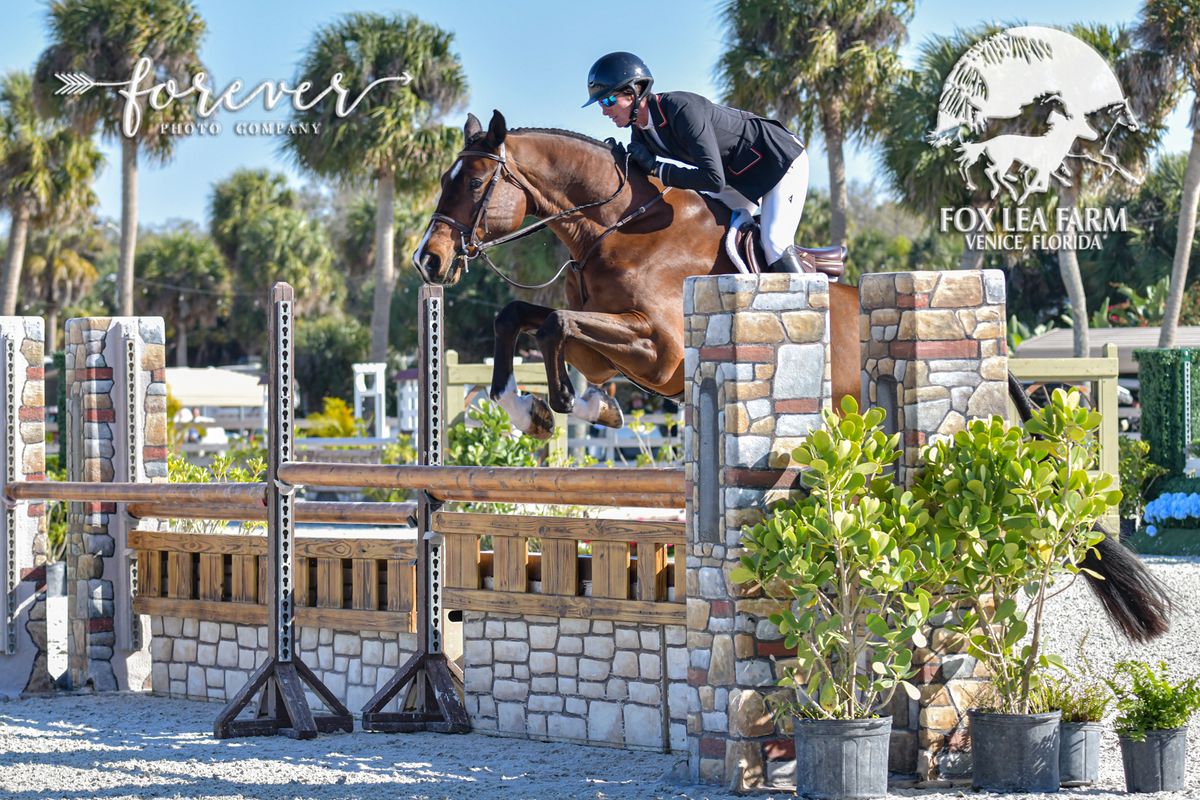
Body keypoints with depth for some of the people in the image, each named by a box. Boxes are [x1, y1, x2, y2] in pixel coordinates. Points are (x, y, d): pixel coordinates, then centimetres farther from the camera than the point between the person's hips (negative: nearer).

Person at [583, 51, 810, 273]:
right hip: (740, 177, 9)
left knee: (774, 244, -21)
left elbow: (714, 179, -42)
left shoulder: (682, 109, -35)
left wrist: (656, 168, -34)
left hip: (782, 159, -9)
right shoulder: (640, 134, -7)